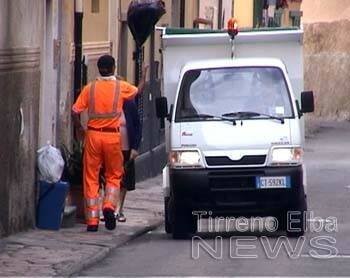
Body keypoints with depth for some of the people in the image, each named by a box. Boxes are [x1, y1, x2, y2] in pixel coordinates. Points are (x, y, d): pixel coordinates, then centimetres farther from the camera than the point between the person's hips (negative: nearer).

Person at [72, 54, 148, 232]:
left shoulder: (90, 88, -1)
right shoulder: (121, 87, -1)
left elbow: (75, 112, -4)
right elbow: (138, 91, 20)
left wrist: (78, 129, 14)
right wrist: (144, 76, 39)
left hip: (93, 135, 0)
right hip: (112, 137, 0)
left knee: (91, 178, 6)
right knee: (113, 175, 14)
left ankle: (92, 221, 3)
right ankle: (109, 206, -12)